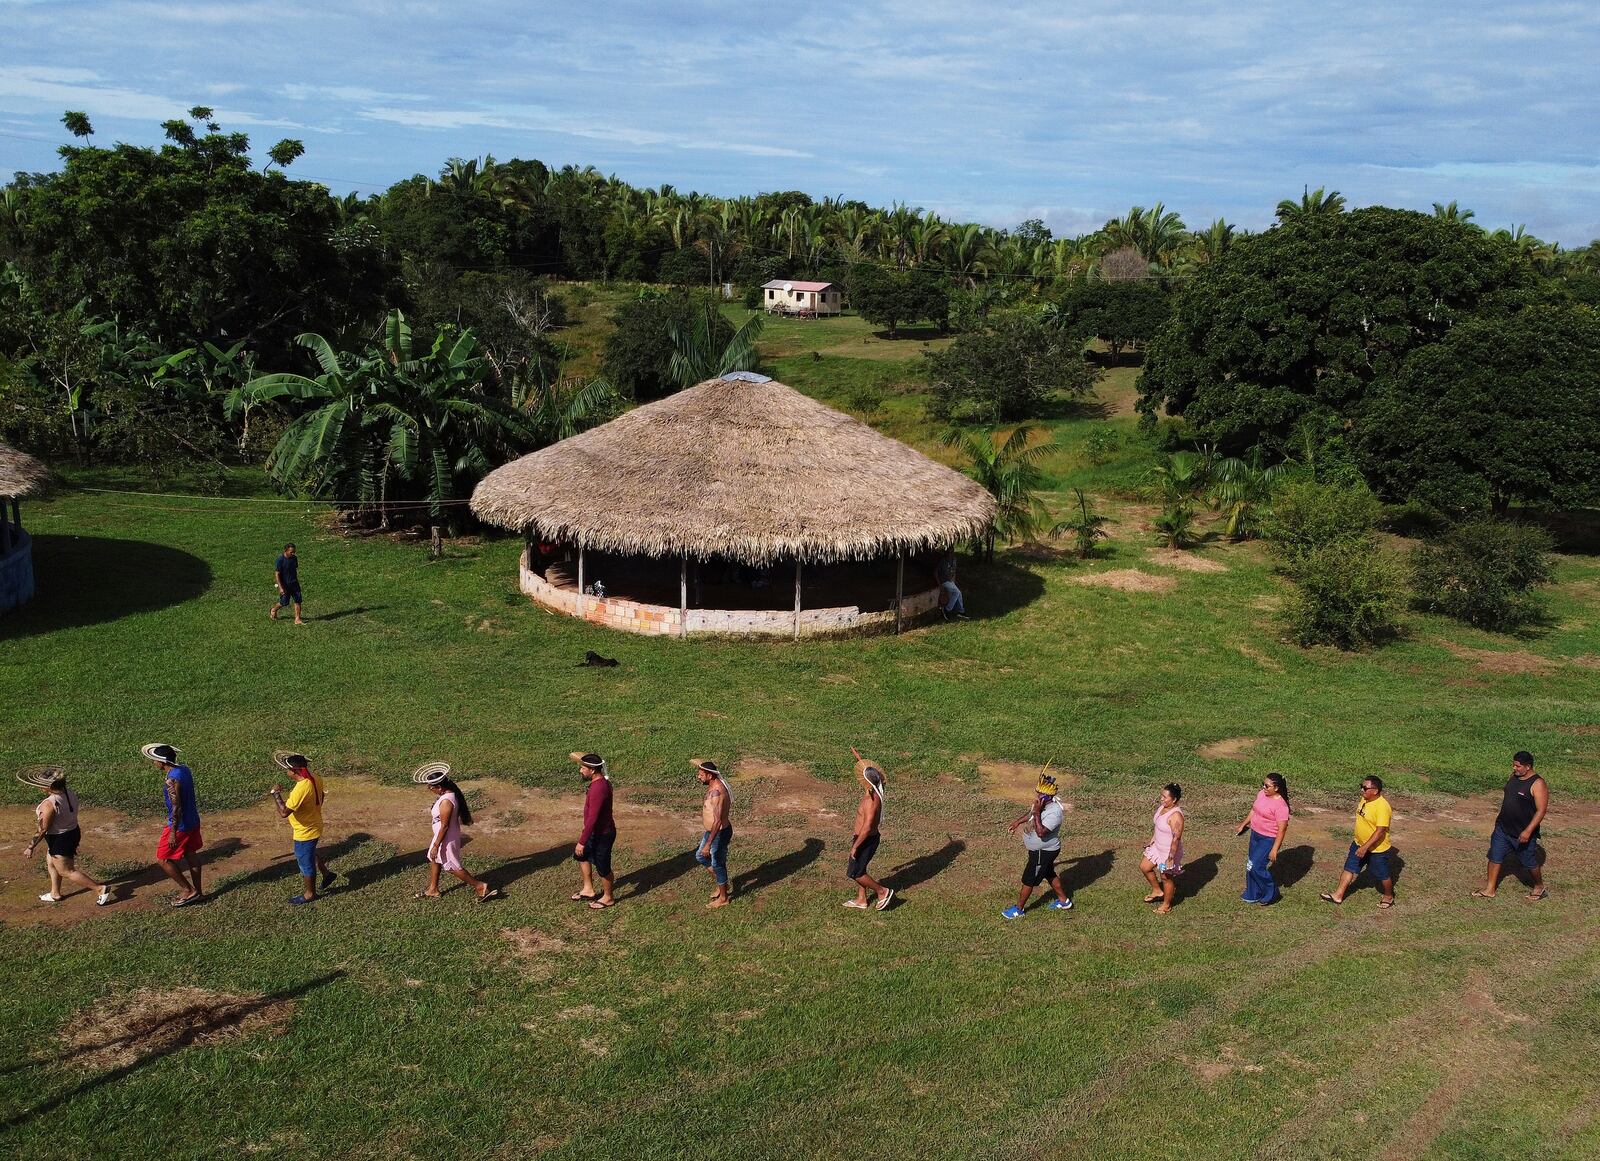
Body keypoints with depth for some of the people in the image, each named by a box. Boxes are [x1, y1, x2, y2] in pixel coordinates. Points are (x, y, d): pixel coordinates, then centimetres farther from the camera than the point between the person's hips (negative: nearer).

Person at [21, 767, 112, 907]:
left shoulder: (49, 804, -29)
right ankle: (55, 894, 41)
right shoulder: (71, 795, -5)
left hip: (59, 840, -9)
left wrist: (31, 847, -12)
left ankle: (101, 888, 6)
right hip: (73, 833, 9)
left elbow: (43, 829, -23)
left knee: (67, 871, 7)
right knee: (51, 863, 27)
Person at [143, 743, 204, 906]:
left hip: (180, 825, -9)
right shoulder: (184, 769, 0)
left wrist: (173, 832, -21)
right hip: (193, 820, 9)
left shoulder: (171, 779, -26)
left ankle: (188, 891, 9)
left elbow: (176, 807, -26)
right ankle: (197, 891, 29)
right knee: (191, 854, 19)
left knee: (162, 859, 5)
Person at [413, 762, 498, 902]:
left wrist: (436, 846, -20)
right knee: (433, 859, 23)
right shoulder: (451, 793, -4)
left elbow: (444, 826, -28)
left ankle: (480, 886, 14)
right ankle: (432, 890, 39)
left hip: (446, 839, -10)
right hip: (442, 835, 10)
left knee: (453, 867, 6)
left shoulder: (446, 802, -33)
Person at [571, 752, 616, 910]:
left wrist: (582, 841, -25)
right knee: (581, 854, 24)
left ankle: (608, 898, 30)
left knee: (602, 867, 9)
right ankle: (588, 890, 36)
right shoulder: (601, 781, 1)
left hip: (602, 835, -10)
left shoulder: (598, 789, -31)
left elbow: (592, 818, -30)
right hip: (597, 831, 10)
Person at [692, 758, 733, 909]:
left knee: (717, 864, 8)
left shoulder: (716, 792, -32)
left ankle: (723, 898, 27)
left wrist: (708, 844, -30)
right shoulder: (713, 786, -3)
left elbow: (718, 821, -33)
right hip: (711, 831, 10)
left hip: (719, 834, -10)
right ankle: (720, 883, 39)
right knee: (700, 856, 24)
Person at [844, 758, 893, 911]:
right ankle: (861, 900, 30)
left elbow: (867, 827, -28)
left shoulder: (871, 800, -28)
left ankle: (883, 891, 10)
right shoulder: (873, 793, -2)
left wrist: (855, 846, -23)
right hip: (865, 838, 9)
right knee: (858, 870, 19)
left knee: (854, 873, 2)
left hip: (866, 841, -9)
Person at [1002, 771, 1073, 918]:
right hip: (1040, 850, 9)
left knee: (1028, 880, 6)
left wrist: (1037, 812, -38)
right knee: (1049, 874, 26)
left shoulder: (1054, 812, -34)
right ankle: (1064, 901, 43)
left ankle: (1019, 908, 23)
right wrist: (1018, 822, 20)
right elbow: (1031, 813, 17)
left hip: (1044, 852, -9)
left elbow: (1041, 832, -40)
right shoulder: (1043, 804, -6)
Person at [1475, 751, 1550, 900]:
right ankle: (1489, 889, 18)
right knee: (1494, 856, 8)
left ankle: (1540, 887, 37)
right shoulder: (1513, 777, 1)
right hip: (1503, 828, 7)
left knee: (1529, 862, 12)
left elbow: (1541, 810, -23)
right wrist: (1500, 815, 20)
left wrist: (1528, 831, -27)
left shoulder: (1537, 784, -22)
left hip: (1523, 833, -7)